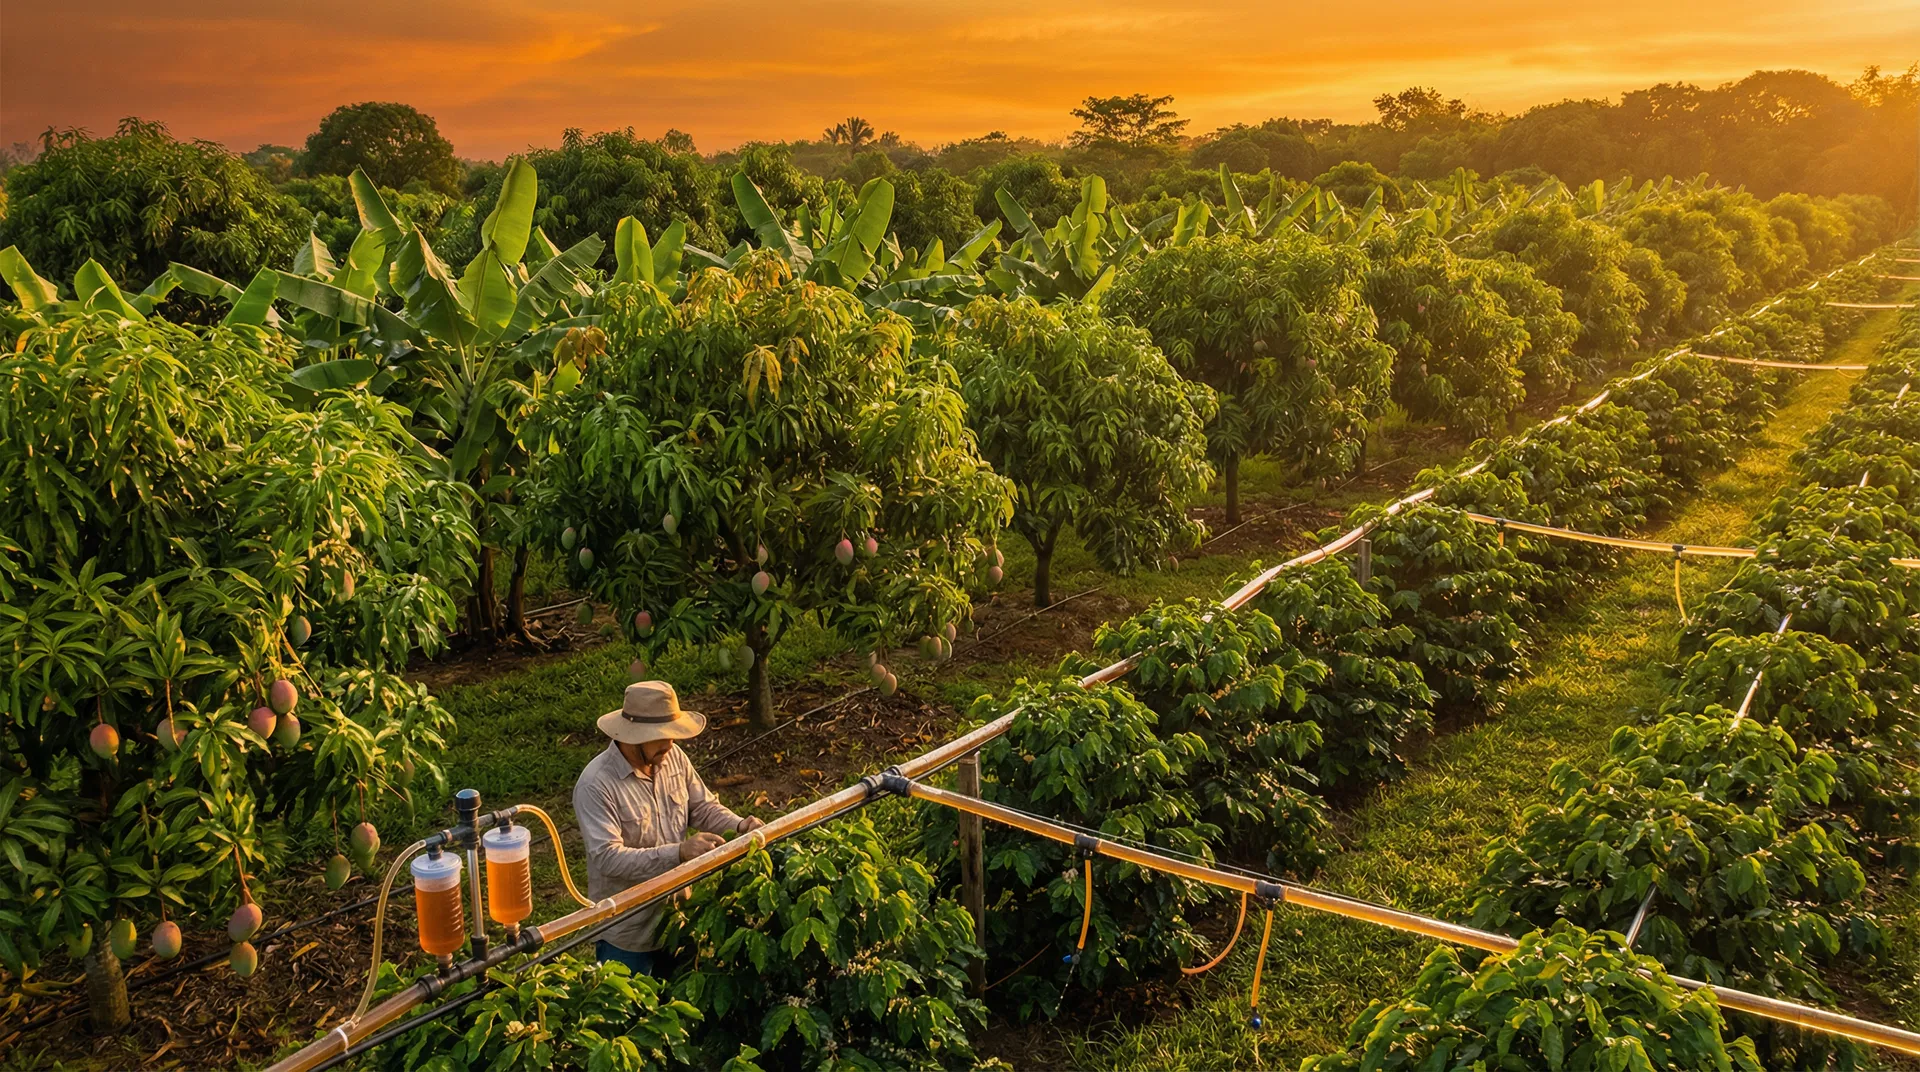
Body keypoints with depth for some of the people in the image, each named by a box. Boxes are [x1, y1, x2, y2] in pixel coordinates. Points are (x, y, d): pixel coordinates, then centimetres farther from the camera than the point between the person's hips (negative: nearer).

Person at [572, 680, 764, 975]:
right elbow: (608, 858, -31)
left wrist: (739, 825, -17)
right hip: (627, 931, -6)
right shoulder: (597, 785, -26)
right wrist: (679, 851, -36)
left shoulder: (673, 757, -6)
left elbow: (703, 807, 4)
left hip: (677, 914, 6)